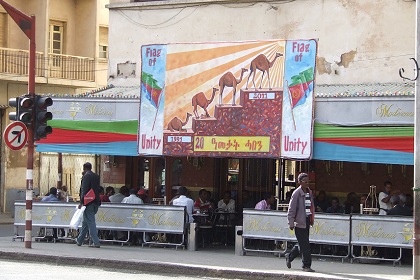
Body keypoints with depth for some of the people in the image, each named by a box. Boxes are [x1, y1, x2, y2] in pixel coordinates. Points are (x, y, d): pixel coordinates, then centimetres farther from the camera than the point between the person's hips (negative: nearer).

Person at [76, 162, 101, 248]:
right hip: (96, 202, 8)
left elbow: (84, 190, -17)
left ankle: (96, 242, -12)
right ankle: (79, 240, 26)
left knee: (90, 222, -6)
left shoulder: (86, 176, -11)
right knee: (86, 221, 17)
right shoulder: (96, 176, 12)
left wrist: (81, 202, -16)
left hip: (89, 202, -8)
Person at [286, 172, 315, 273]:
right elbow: (291, 209, -10)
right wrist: (291, 223, -13)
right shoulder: (296, 193, -10)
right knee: (305, 245, -7)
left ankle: (289, 257, 33)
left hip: (307, 222, 7)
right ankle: (306, 265, 0)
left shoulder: (309, 192, 12)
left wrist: (312, 219, 16)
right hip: (300, 222, -7)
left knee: (302, 244, 13)